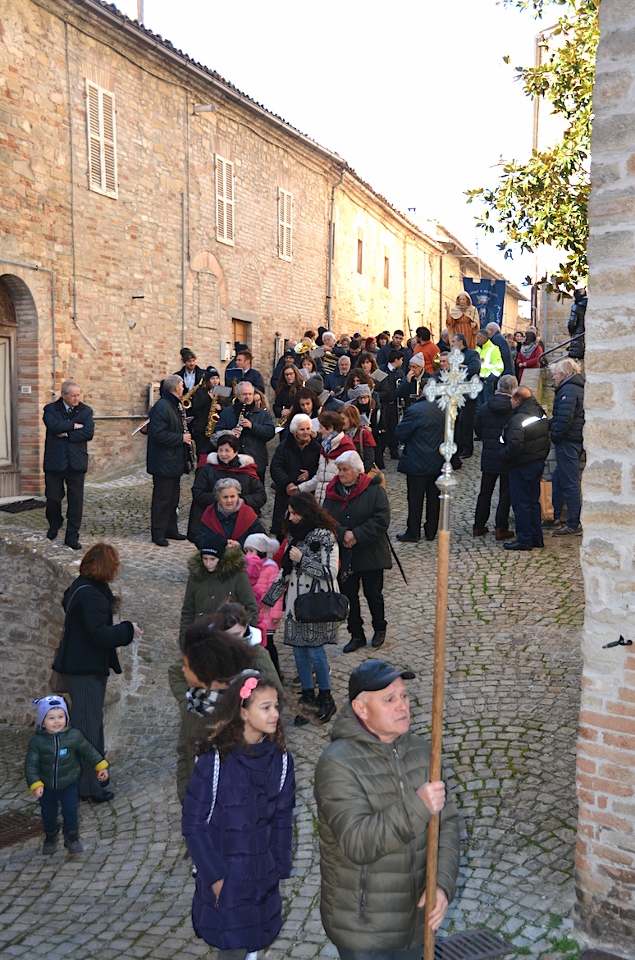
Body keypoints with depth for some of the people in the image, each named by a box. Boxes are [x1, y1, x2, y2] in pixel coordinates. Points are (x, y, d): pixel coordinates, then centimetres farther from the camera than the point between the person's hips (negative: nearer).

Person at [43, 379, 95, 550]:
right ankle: (54, 525, 34)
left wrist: (66, 434, -12)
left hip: (76, 463, 1)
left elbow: (89, 433, -10)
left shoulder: (86, 411, 5)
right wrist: (74, 425, -11)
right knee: (53, 497, 6)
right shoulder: (50, 409, 2)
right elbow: (54, 426, -18)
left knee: (76, 500, 1)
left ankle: (72, 536, 9)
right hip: (54, 462, -1)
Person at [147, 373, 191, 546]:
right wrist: (181, 438, -19)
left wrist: (186, 457, 16)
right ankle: (158, 534, 5)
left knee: (173, 497, 16)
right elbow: (158, 434, -26)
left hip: (175, 462, 10)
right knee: (162, 499, -2)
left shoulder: (176, 406, 14)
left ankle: (171, 530, 25)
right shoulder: (161, 407, -18)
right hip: (163, 462, -10)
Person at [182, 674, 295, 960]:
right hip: (226, 875, -4)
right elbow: (193, 824, -13)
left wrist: (280, 867, 3)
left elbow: (282, 817, 4)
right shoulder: (214, 761, -19)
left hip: (263, 876, 4)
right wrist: (214, 876, -13)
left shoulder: (280, 758, -6)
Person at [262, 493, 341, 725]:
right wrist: (269, 599, 15)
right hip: (295, 601, 7)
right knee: (299, 650, 8)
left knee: (314, 649, -5)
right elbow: (285, 571, 15)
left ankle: (326, 698, 15)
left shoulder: (324, 536, -13)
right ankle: (308, 699, 20)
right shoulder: (292, 534, 9)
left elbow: (331, 571, -17)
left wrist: (301, 560, -20)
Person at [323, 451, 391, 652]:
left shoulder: (374, 490, -10)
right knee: (349, 596, 10)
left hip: (370, 554, -4)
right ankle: (356, 635, 24)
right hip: (343, 554, 4)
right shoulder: (333, 491, 3)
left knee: (373, 594, 9)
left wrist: (356, 535, -22)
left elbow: (381, 520, -17)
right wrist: (342, 534, -21)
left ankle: (379, 628, 33)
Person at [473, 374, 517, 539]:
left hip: (489, 457, 4)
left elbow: (477, 430, 7)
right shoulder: (515, 408, -14)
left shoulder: (484, 407, -2)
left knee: (485, 492, 14)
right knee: (505, 494, 6)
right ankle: (501, 529, 6)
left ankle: (478, 526, 20)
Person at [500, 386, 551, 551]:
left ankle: (524, 539, 6)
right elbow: (546, 439, 15)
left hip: (522, 466, -9)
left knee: (521, 502, 1)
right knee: (533, 500, 17)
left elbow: (515, 445, -30)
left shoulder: (518, 419, -21)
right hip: (538, 463, 9)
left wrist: (503, 457, -14)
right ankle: (537, 537, 23)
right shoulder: (541, 414, 8)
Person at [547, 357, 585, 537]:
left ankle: (574, 525, -1)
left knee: (569, 483, -5)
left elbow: (564, 419, -25)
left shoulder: (568, 391, -16)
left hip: (568, 442, -10)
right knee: (558, 479, 20)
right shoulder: (579, 389, 17)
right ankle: (554, 517, 29)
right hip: (577, 441, 10)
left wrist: (555, 436, -13)